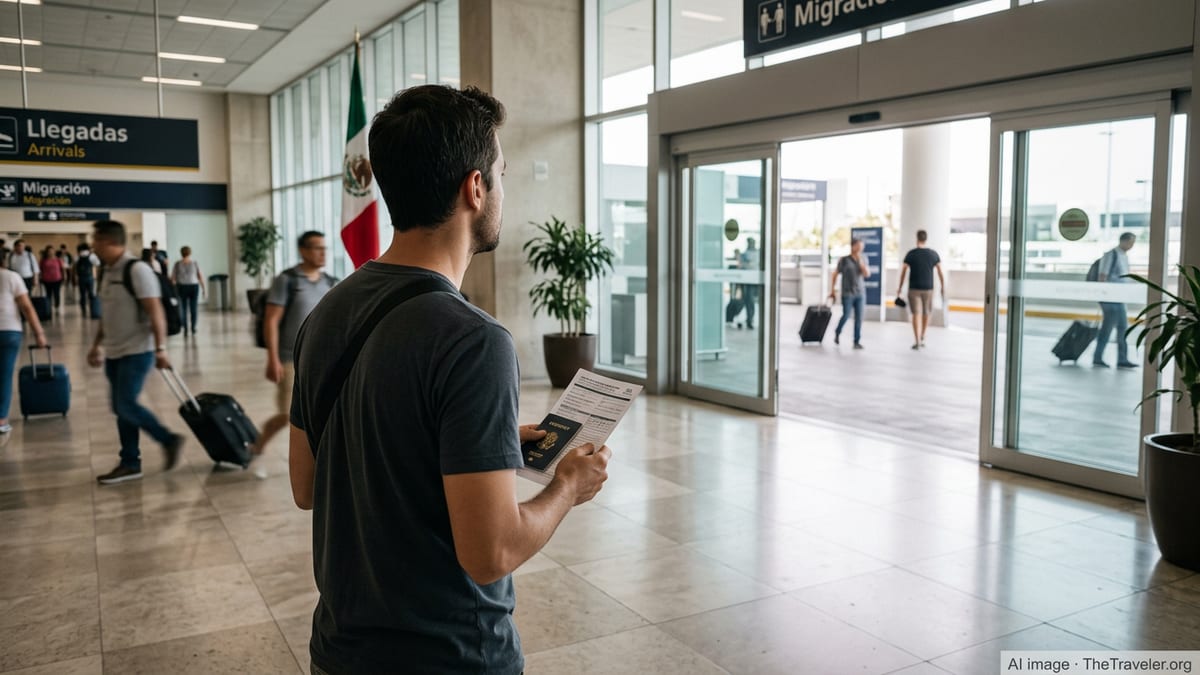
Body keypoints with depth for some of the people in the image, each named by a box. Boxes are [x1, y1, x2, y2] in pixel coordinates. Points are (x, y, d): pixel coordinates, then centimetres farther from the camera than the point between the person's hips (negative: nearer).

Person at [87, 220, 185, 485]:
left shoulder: (137, 270, -16)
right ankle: (130, 464, 17)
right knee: (121, 408, 10)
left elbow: (155, 312, -19)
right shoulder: (106, 272, 11)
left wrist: (160, 349, -23)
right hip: (114, 353, 9)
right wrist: (97, 345, 22)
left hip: (137, 352, -9)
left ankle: (169, 440, 6)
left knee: (126, 406, -11)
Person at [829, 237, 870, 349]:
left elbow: (867, 274, -2)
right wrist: (832, 290, 2)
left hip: (860, 293, 3)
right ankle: (837, 333, 24)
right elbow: (835, 274, 2)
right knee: (846, 316, -4)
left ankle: (857, 341, 6)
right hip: (847, 294, -3)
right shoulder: (844, 260, -4)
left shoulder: (863, 259, 6)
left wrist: (860, 261, -11)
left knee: (859, 318, -1)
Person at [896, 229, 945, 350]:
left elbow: (903, 271, -2)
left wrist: (900, 288, 9)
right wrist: (943, 289, 8)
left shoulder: (911, 254, -5)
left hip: (914, 288, -2)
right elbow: (940, 273, 1)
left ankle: (917, 341, -10)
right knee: (926, 314, 17)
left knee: (916, 314, -1)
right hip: (928, 289, 2)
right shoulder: (934, 254, 0)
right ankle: (922, 339, 26)